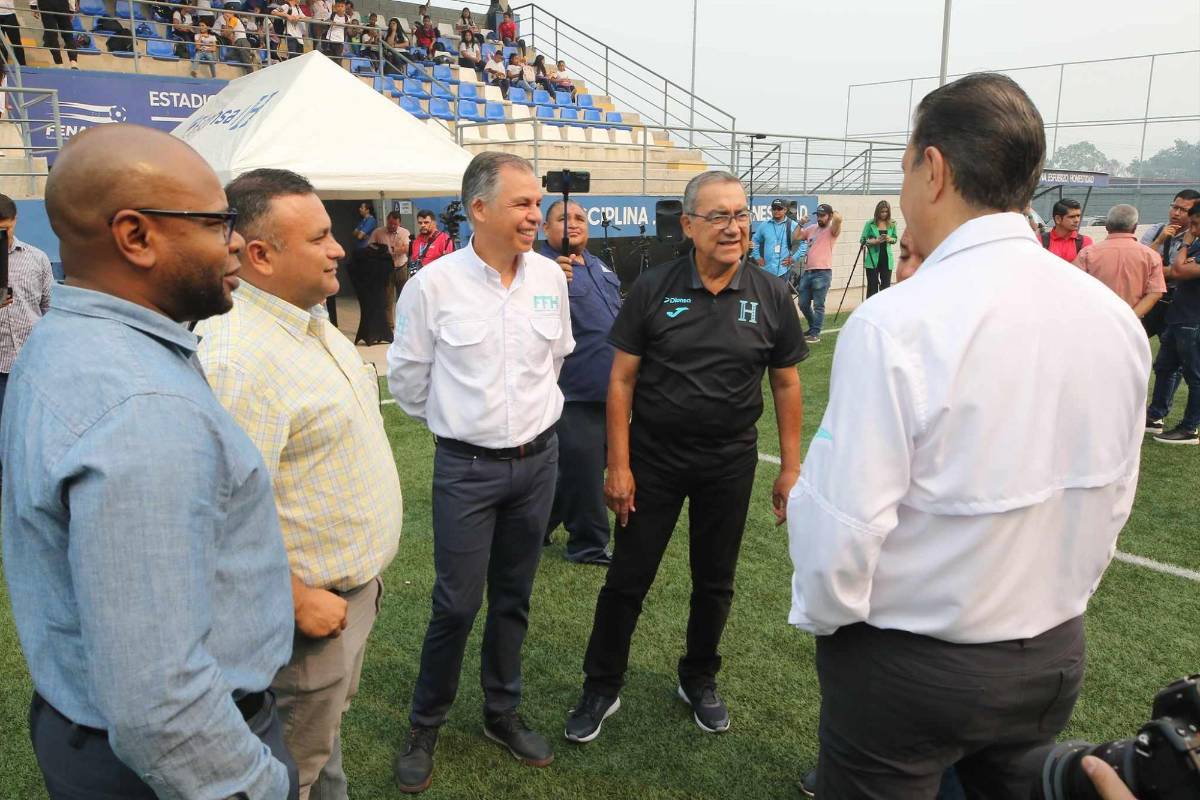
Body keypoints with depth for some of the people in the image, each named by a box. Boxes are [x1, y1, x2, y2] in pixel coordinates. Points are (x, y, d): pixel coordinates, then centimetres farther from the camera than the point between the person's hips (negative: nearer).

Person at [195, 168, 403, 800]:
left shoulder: (313, 323, 5)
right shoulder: (237, 357, -27)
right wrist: (299, 602, -20)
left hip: (355, 584, 9)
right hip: (313, 605, -9)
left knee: (329, 730, 27)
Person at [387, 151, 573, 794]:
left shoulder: (550, 276, 0)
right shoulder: (434, 284, -12)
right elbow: (406, 375, 0)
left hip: (537, 459, 4)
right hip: (466, 468, -3)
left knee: (513, 598, 16)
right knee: (457, 604, 3)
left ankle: (502, 715, 35)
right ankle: (424, 728, 27)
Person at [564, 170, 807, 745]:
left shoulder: (770, 297, -3)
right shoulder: (653, 290, -7)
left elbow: (786, 384, 4)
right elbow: (621, 379, -6)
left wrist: (790, 468, 2)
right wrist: (618, 465, -10)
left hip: (730, 461, 2)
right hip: (653, 457, -1)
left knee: (715, 582, 16)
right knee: (627, 578, 7)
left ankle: (699, 680, 38)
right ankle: (601, 687, 27)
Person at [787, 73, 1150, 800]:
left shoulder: (896, 324, -25)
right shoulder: (1116, 317, -5)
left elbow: (842, 524, -24)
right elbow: (1112, 502, 5)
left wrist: (821, 617, -4)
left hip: (907, 668, -5)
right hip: (1057, 660, 6)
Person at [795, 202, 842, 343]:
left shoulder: (831, 230, -3)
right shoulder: (811, 228, 17)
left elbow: (838, 219, -25)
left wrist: (833, 213, -11)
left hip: (823, 273, -7)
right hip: (807, 272, 7)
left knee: (818, 305, -3)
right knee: (803, 304, 12)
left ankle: (815, 334, 4)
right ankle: (813, 328, 30)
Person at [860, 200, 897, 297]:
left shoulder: (892, 224, 5)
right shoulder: (870, 224, -3)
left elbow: (895, 239, 15)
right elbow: (863, 240, -2)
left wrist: (890, 239, -8)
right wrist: (875, 241, -19)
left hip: (886, 259, 3)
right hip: (873, 259, -3)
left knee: (886, 285, 4)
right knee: (872, 285, -1)